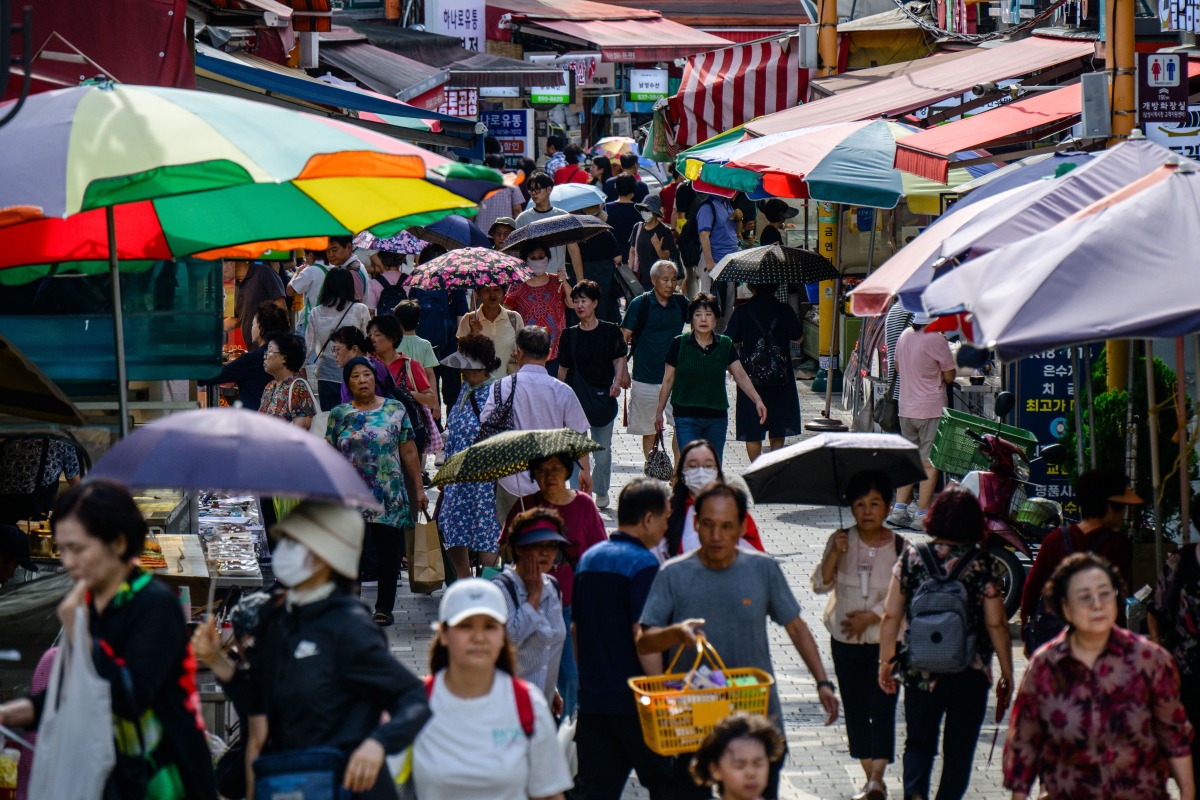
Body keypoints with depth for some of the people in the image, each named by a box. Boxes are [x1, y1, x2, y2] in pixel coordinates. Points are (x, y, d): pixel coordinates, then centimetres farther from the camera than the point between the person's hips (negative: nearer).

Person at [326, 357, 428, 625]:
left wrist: (418, 488, 4)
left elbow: (409, 453, 6)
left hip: (389, 497, 0)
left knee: (389, 553, 2)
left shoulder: (395, 410, 5)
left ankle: (385, 607, 14)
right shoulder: (338, 414, 8)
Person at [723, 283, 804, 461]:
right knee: (778, 433, 14)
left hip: (750, 378, -1)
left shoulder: (742, 312, -8)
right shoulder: (785, 310, -4)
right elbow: (799, 339, 8)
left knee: (752, 433, 7)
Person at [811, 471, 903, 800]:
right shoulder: (841, 541, 0)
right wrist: (834, 555, -19)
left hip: (886, 640, -3)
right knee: (855, 709, 7)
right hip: (845, 640, 3)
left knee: (882, 707, -13)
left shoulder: (900, 547, -5)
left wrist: (871, 617, -14)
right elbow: (820, 585, -3)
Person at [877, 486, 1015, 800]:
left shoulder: (911, 557, -3)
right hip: (971, 674, -1)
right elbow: (996, 624, -7)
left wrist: (886, 661, 11)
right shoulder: (983, 563, -8)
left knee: (919, 742, 14)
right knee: (959, 749, 12)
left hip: (920, 670, 1)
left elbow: (891, 615, -1)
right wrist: (1007, 674, 2)